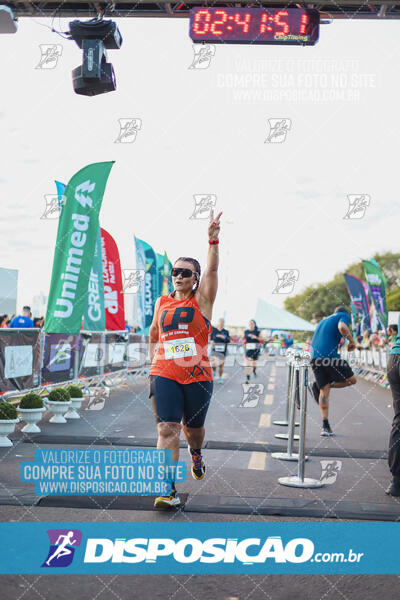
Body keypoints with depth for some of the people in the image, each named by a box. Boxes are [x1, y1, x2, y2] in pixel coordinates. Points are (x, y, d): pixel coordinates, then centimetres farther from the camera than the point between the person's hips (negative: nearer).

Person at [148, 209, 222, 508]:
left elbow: (212, 271, -15)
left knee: (193, 429, 14)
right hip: (164, 375, 1)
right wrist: (153, 360, 28)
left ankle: (196, 454, 50)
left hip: (198, 377, -1)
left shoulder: (202, 300, 2)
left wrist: (213, 239, -28)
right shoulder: (161, 303, 10)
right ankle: (170, 490, -12)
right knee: (167, 429, -12)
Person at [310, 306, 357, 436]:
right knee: (351, 380, 8)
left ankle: (325, 426, -2)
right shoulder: (344, 315, 9)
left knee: (324, 390, 8)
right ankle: (318, 386, -1)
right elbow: (342, 327, -14)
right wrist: (352, 341, -2)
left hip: (314, 357, 7)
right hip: (329, 355, -7)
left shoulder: (323, 320, 31)